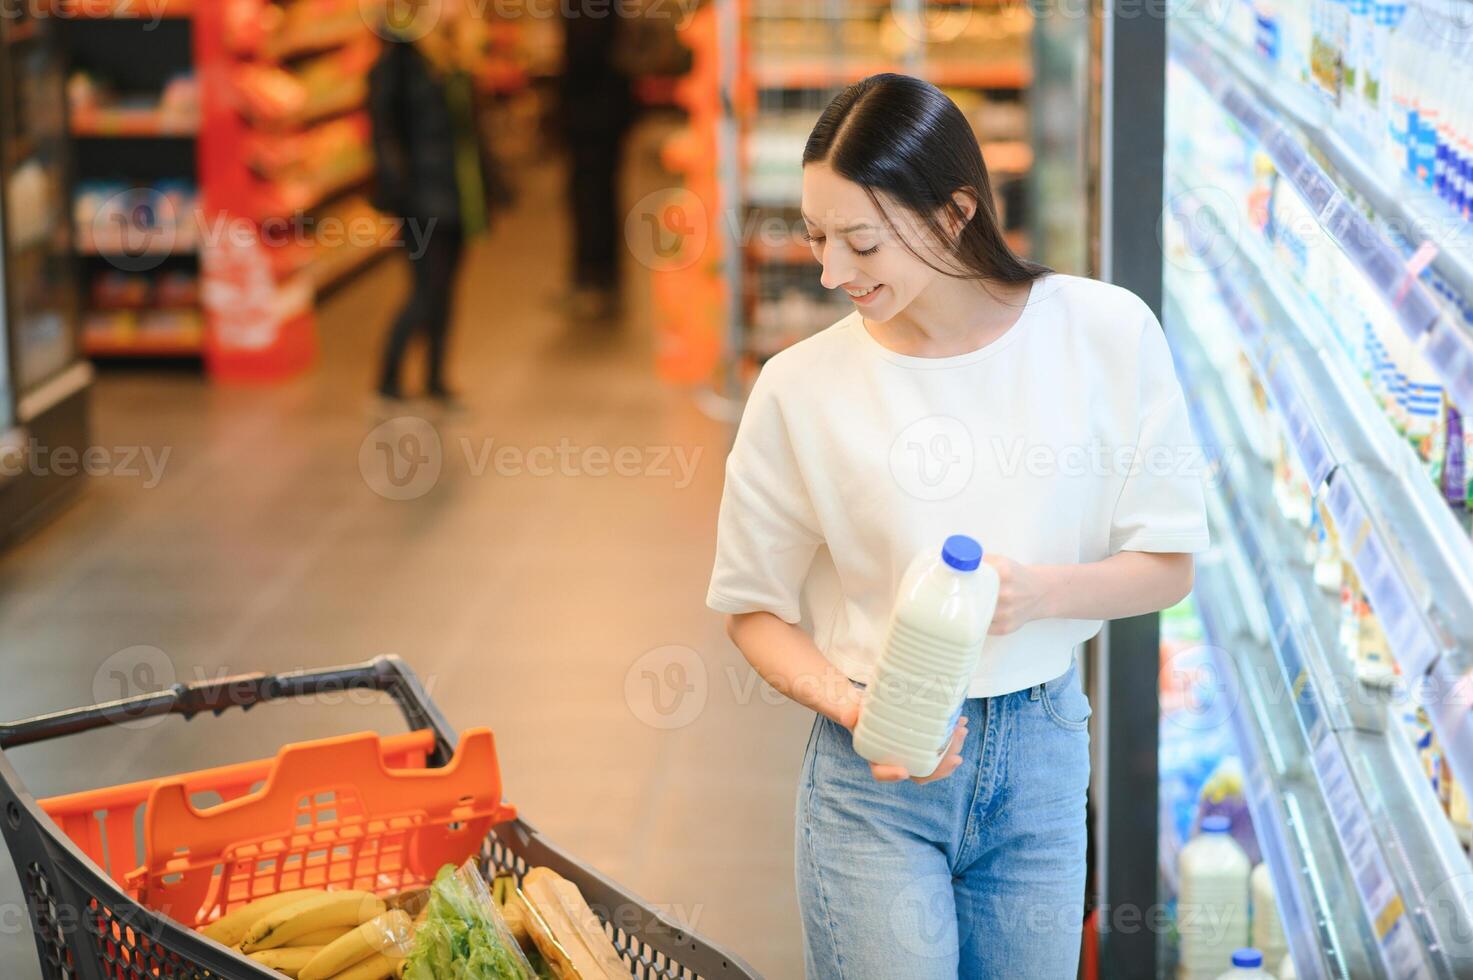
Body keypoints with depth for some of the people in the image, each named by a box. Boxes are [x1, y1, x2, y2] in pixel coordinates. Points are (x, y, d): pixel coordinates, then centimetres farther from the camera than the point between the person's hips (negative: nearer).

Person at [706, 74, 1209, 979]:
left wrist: (1040, 591, -19)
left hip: (1042, 754, 2)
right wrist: (854, 707, -16)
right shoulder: (803, 386, -9)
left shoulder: (1108, 335, -7)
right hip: (875, 775, -2)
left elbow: (1169, 565, 0)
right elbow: (753, 608, 1)